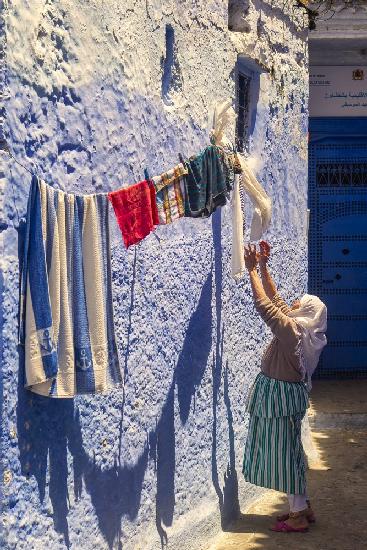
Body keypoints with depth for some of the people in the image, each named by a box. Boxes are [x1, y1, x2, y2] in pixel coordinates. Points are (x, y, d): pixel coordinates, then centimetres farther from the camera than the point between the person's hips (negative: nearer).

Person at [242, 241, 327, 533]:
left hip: (281, 397, -9)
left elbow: (264, 304, -22)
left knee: (283, 454, -1)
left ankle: (298, 516, 7)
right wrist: (263, 267, 10)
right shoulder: (301, 329, 5)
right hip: (288, 393, 9)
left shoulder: (291, 329, -21)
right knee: (290, 452, 17)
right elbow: (276, 299, 12)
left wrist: (253, 270, -16)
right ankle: (303, 507, 26)